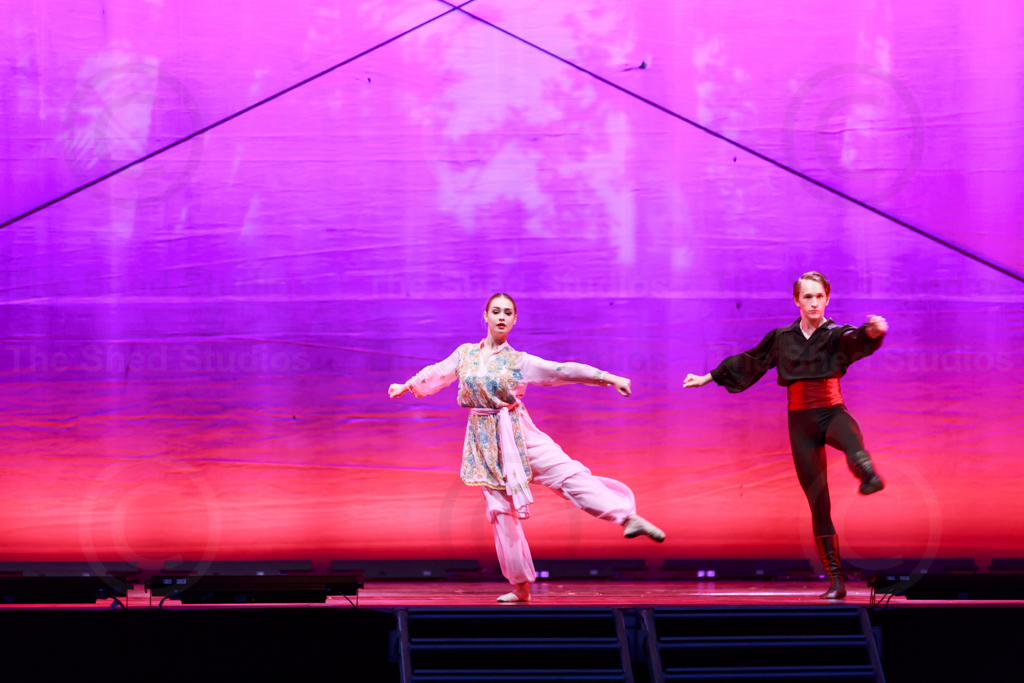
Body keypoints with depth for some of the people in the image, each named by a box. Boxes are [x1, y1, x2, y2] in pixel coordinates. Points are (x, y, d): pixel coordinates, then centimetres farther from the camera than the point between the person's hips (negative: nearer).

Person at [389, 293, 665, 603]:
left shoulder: (519, 361, -2)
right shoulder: (464, 354, 5)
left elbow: (564, 371, -5)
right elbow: (437, 373, 22)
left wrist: (610, 378, -11)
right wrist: (407, 386, 33)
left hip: (518, 435, -2)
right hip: (486, 442, 2)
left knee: (570, 474, -19)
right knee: (501, 511, 1)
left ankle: (628, 517, -29)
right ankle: (521, 587, 7)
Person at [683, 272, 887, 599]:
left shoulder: (836, 336, -2)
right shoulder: (781, 339, 6)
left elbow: (858, 341, -25)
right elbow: (747, 362, 18)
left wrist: (873, 331, -49)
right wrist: (707, 378, 24)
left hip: (832, 414, -2)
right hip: (800, 422, 2)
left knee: (849, 436, -41)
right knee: (819, 505, 0)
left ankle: (869, 476, -73)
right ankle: (835, 581, 3)